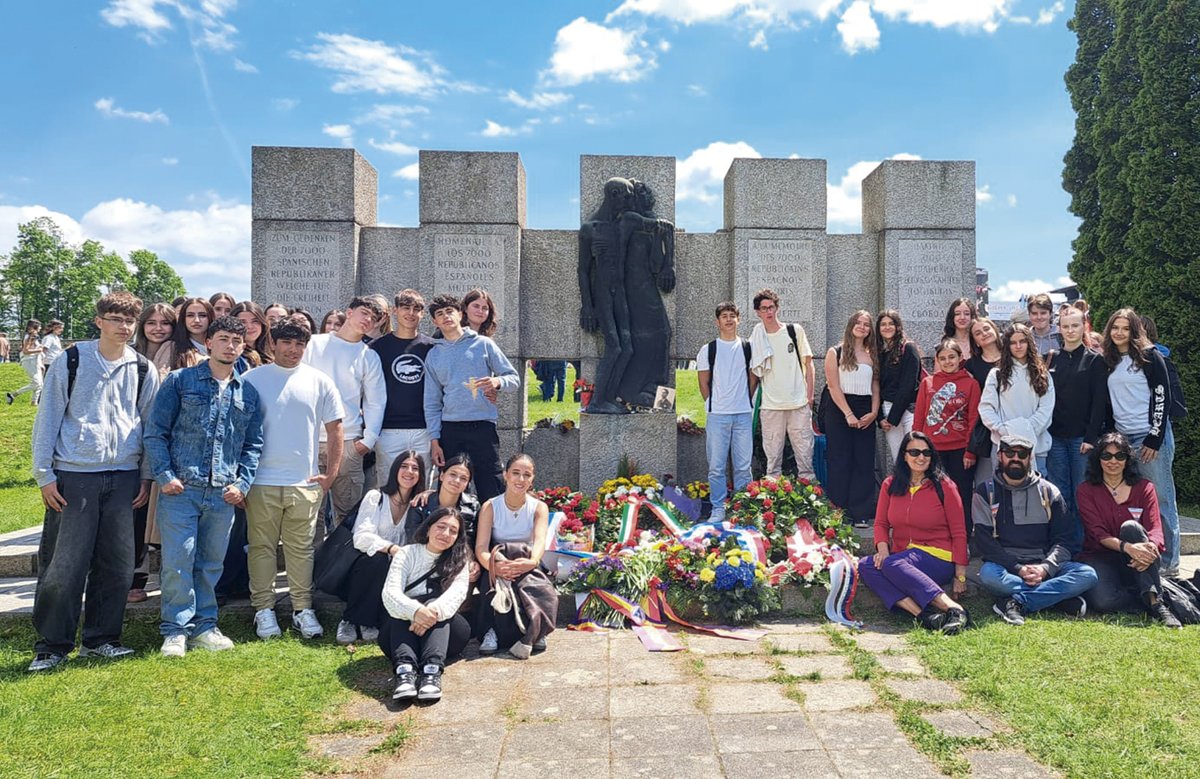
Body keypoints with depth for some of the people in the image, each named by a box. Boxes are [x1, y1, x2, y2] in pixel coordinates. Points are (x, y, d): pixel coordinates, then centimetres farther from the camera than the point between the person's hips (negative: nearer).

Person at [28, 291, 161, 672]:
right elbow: (47, 419, 0)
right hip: (74, 476, -3)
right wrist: (44, 475, -3)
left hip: (124, 477, 3)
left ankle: (101, 637, 21)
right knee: (63, 565, 0)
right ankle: (52, 645, 14)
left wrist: (147, 476, 7)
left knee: (117, 564, 6)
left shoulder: (143, 370, 6)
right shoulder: (70, 363, -2)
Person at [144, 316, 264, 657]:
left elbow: (254, 444, 13)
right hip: (181, 488, -3)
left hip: (223, 493, 3)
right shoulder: (180, 381, 3)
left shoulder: (248, 393, 11)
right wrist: (165, 475, -8)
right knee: (177, 562, -3)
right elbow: (156, 432, 1)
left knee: (211, 564, 11)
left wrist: (242, 483, 1)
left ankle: (204, 625, 23)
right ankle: (176, 629, 11)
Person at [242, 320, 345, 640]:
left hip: (306, 482, 1)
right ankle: (264, 609, 17)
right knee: (262, 547, 7)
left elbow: (334, 428, 7)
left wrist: (331, 473, 1)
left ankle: (303, 609, 15)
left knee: (301, 548, 7)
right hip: (261, 480, 0)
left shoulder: (319, 382, 5)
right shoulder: (253, 379, 2)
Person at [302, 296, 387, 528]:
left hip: (349, 441, 1)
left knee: (347, 509, 2)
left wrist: (369, 439, -1)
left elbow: (375, 402, 9)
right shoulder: (315, 344, 7)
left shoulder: (369, 357, 10)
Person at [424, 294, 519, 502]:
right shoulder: (433, 355, 13)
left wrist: (497, 381, -17)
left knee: (491, 491, -6)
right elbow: (432, 402, 12)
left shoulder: (483, 344, 6)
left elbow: (513, 378, 6)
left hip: (483, 426, -3)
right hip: (449, 429, 3)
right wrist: (434, 440, 4)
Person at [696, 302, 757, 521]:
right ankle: (718, 509, 9)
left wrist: (745, 401, 7)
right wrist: (712, 405, 3)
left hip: (744, 414, 1)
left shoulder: (748, 348, 8)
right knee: (716, 466, 0)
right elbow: (703, 382, 6)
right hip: (717, 415, -1)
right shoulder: (708, 350, 3)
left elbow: (754, 378, 13)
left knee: (743, 466, 5)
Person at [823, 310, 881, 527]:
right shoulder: (835, 353, 1)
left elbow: (876, 387, 10)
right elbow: (833, 386, -7)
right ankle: (839, 514, 4)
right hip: (839, 411, -4)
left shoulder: (872, 355, 13)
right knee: (840, 463, -2)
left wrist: (873, 412, -5)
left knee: (864, 463, 2)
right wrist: (849, 414, -14)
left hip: (866, 414, 4)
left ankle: (861, 514, 8)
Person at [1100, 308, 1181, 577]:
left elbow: (1162, 397, -8)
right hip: (1122, 438, 5)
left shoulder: (1149, 356, -4)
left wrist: (1155, 439, -13)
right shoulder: (1108, 362, 11)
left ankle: (1169, 563, 7)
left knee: (1160, 499, -1)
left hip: (1151, 436, -5)